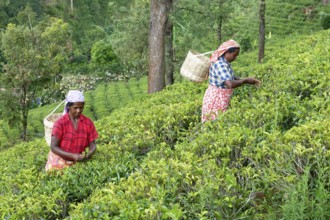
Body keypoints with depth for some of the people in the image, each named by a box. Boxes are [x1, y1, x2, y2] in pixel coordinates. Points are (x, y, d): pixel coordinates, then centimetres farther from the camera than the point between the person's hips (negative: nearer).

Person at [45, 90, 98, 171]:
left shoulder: (88, 123, -1)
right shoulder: (60, 123, -10)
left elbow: (92, 144, 4)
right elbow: (53, 147, -12)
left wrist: (89, 154, -19)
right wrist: (73, 156, -24)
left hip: (77, 163, 2)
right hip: (59, 163, -2)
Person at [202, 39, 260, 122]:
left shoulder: (225, 62, 7)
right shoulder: (220, 64, -24)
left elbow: (232, 78, 16)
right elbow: (230, 84, -35)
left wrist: (246, 81, 1)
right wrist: (245, 80, -20)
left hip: (221, 99, 10)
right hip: (215, 99, -10)